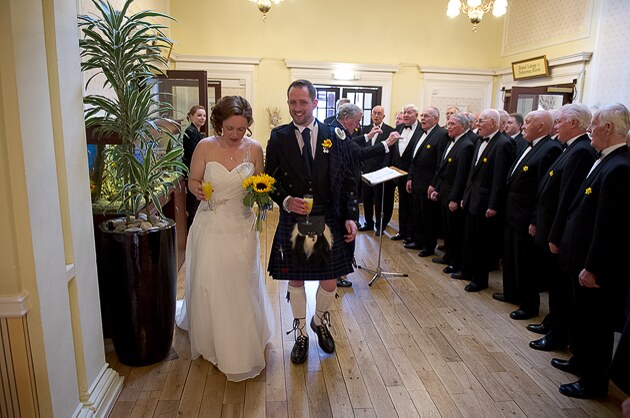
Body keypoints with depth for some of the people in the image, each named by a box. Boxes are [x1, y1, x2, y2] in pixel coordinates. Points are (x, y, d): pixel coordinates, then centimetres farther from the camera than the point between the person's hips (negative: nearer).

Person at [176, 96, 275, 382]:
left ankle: (243, 345, 27)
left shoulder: (254, 149, -3)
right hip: (211, 226, 0)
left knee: (242, 284, 6)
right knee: (209, 284, 7)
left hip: (242, 226, 1)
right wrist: (198, 190, -21)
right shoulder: (205, 147, -7)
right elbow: (193, 180, 2)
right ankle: (211, 340, 32)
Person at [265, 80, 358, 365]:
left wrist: (351, 217, -5)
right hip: (293, 222, 0)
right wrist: (286, 201, -16)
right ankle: (301, 334, 36)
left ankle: (320, 321, 43)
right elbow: (270, 180, 3)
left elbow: (349, 180, 2)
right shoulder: (278, 138, -1)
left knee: (330, 281, 11)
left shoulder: (336, 137, -1)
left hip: (329, 222, 1)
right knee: (295, 280, 13)